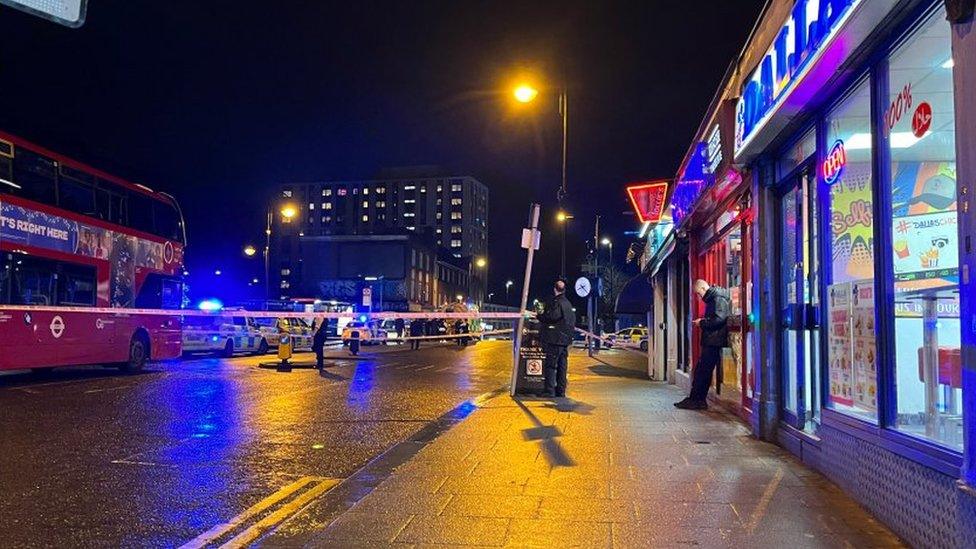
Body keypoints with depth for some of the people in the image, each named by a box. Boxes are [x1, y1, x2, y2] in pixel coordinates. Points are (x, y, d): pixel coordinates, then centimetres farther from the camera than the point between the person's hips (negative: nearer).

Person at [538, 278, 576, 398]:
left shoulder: (556, 303, -12)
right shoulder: (568, 303, 17)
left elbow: (550, 317, -20)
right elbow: (573, 321, 23)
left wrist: (538, 316, -6)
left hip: (555, 339, -9)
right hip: (565, 339, 9)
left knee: (550, 365, -6)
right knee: (561, 366, 13)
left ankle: (550, 391, -9)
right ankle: (561, 391, 16)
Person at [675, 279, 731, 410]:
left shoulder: (719, 299, -12)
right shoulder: (711, 299, 20)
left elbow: (718, 319, -23)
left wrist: (702, 323, -11)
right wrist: (702, 321, 9)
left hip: (714, 342, -10)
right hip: (710, 341, 10)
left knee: (702, 371, -7)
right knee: (701, 371, 10)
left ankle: (696, 400, -2)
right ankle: (696, 400, 14)